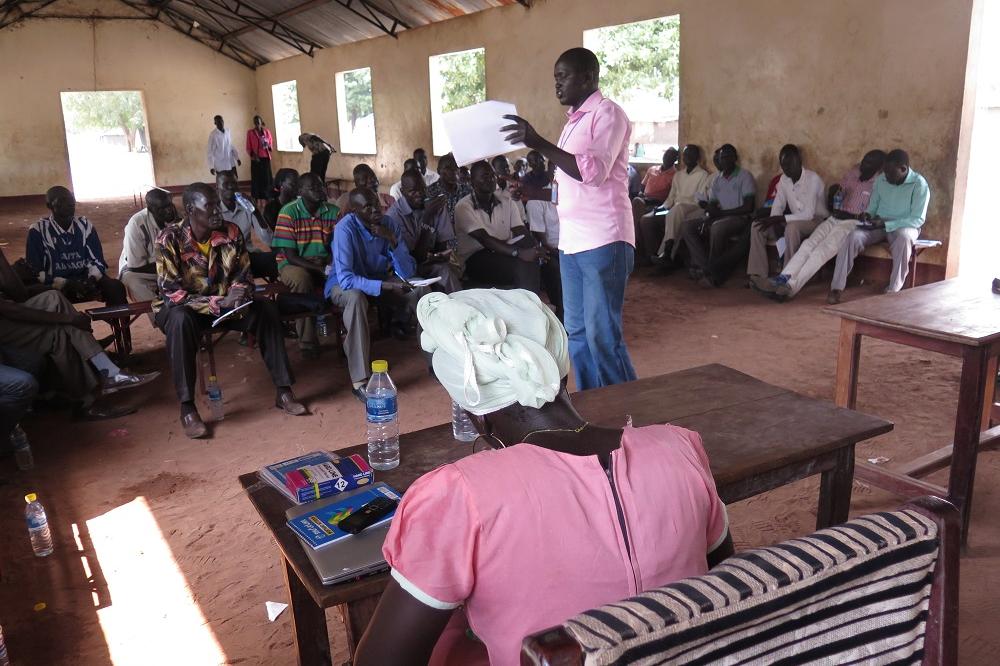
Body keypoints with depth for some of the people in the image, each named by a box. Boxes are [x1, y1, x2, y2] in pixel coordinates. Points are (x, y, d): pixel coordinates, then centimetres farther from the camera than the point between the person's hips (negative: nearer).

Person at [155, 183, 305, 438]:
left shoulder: (231, 232, -9)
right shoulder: (169, 239, -21)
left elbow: (244, 275, -2)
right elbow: (171, 293, -25)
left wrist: (237, 296, -26)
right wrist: (217, 303, -35)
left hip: (226, 305, 4)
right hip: (185, 308, -4)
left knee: (267, 309, -20)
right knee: (181, 321, -38)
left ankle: (283, 391, -14)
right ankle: (187, 408, -31)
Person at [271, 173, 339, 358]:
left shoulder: (333, 212, 1)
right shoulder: (289, 212, -11)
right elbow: (290, 256, -14)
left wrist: (332, 264, -23)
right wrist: (320, 269, -25)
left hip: (325, 262, 3)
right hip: (294, 264, -3)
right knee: (302, 280, -37)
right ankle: (307, 342, -25)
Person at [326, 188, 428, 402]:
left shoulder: (389, 224, -12)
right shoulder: (345, 228, -26)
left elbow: (408, 272, -13)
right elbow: (346, 278, -35)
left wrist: (392, 240, -28)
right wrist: (386, 286, -41)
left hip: (380, 279, 5)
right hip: (345, 285, -5)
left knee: (422, 289, -16)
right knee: (356, 297, -39)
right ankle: (360, 382, -39)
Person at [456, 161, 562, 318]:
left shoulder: (506, 202, 10)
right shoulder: (464, 207, -8)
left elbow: (521, 232, 1)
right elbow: (484, 239, -20)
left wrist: (536, 249, -23)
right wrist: (518, 252, -32)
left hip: (505, 253, 6)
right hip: (476, 258, -6)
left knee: (550, 263, -18)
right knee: (524, 267, -33)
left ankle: (562, 314, -12)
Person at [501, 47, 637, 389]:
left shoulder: (608, 113, -6)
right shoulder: (573, 120, 19)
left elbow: (594, 171, -21)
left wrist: (539, 143, -25)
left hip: (602, 242, -9)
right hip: (571, 242, 9)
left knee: (602, 334, -7)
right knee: (576, 333, 11)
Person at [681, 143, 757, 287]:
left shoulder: (745, 176, -3)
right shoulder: (717, 179, 17)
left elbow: (748, 207, -11)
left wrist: (720, 212, -14)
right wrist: (709, 213, -9)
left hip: (739, 218, -7)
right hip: (719, 218, 7)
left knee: (717, 227, -38)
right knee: (688, 226, -13)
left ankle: (710, 269, -21)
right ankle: (704, 266, -25)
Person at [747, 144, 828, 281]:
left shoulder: (813, 179, -20)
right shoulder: (784, 179, 3)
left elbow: (808, 214, -26)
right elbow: (777, 206, 3)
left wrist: (779, 219, -30)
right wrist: (775, 222, -20)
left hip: (816, 220, -7)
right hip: (795, 221, 7)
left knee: (792, 227, -39)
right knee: (757, 226, -11)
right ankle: (758, 274, -14)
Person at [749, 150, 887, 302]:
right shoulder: (852, 173, 18)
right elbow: (830, 206, 24)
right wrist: (831, 193, 7)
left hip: (853, 223, -6)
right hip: (834, 219, 6)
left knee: (822, 250, -27)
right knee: (808, 244, -19)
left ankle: (790, 287, -40)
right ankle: (780, 280, -34)